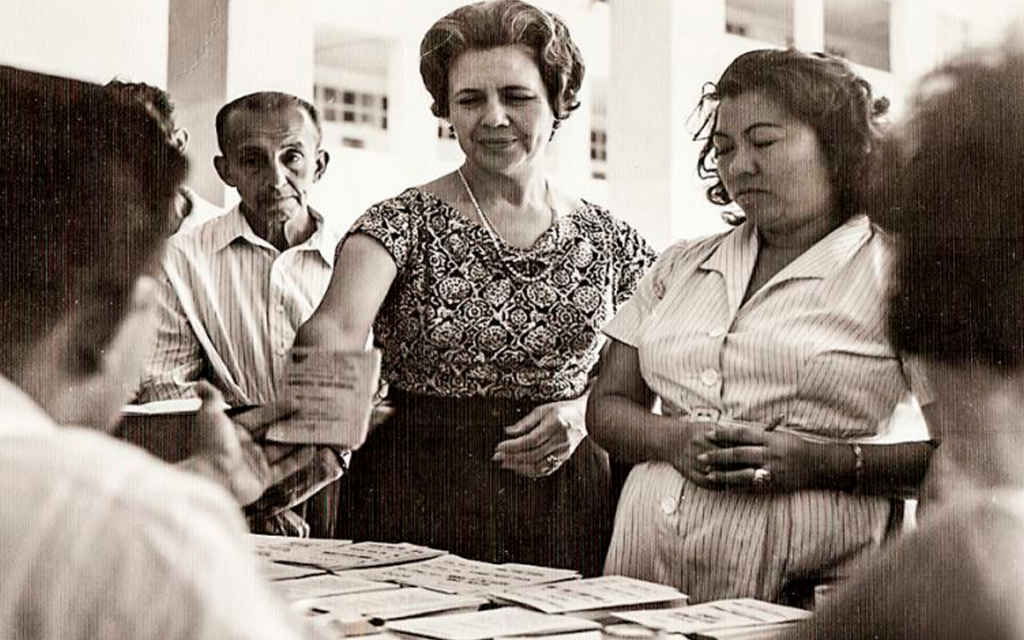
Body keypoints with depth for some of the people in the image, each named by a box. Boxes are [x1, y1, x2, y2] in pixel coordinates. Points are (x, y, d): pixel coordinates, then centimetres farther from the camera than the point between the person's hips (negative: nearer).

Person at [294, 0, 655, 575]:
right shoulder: (405, 223, -4)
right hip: (421, 509, -2)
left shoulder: (608, 242, 6)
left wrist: (583, 413, -7)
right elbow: (340, 324, -22)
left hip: (566, 502, 2)